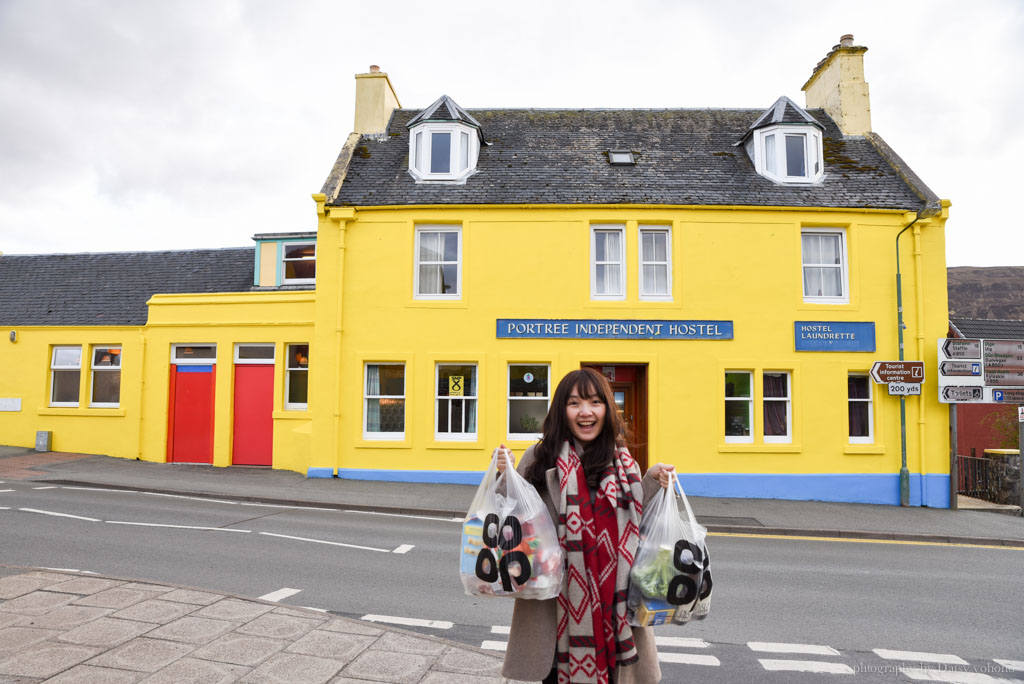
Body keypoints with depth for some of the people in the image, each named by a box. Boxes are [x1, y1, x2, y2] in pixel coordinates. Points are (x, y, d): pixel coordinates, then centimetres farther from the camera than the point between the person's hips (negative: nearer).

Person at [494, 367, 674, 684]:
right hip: (555, 596, -2)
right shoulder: (541, 457, -5)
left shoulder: (622, 462, 5)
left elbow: (633, 522, 11)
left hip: (612, 597, 2)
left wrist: (652, 483, -1)